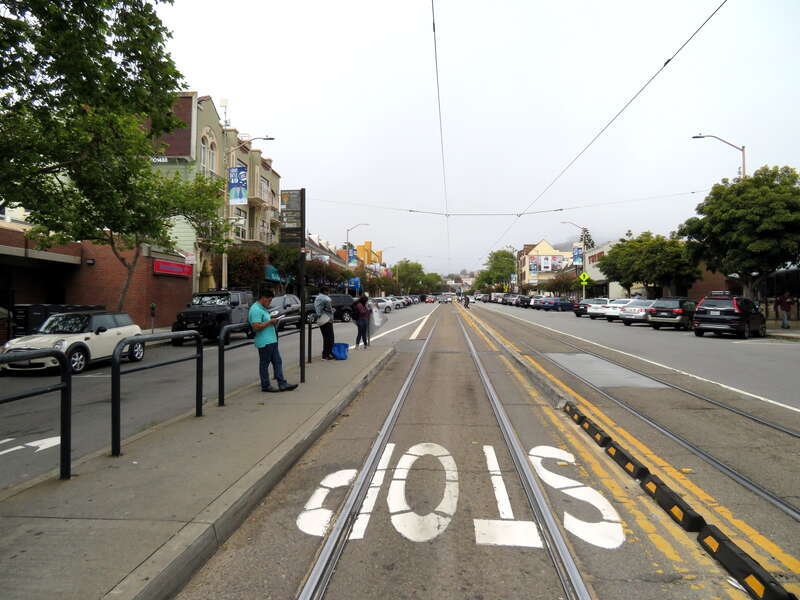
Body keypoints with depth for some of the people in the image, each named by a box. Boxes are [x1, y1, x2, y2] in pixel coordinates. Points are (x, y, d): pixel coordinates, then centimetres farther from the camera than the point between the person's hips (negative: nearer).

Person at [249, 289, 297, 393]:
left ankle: (282, 384, 13)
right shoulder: (256, 310, -17)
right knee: (264, 364, 2)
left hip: (272, 341, 11)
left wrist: (272, 320, 14)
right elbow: (256, 327, -25)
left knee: (277, 362, 10)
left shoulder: (263, 308, 17)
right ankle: (265, 386, 13)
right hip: (264, 342, -11)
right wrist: (270, 321, -18)